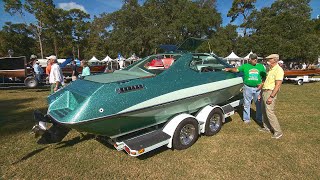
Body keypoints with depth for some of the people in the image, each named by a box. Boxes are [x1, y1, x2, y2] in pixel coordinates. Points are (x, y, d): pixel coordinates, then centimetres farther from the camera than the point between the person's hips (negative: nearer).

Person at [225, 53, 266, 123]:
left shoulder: (261, 66, 7)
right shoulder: (245, 66, 3)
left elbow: (264, 77, 9)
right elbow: (236, 69, -3)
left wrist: (262, 84, -5)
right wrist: (229, 69, -21)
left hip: (257, 88, 1)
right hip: (247, 88, -1)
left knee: (259, 104, 10)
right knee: (246, 104, 7)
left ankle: (259, 118, 27)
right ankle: (246, 118, 21)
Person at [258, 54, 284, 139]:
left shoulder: (278, 70, -14)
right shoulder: (270, 69, 15)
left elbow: (278, 85, -20)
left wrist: (271, 97, -24)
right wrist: (261, 93, 20)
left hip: (271, 93, -9)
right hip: (265, 92, 9)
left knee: (269, 112, -9)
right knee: (264, 111, 15)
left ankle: (278, 131, 1)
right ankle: (266, 127, 27)